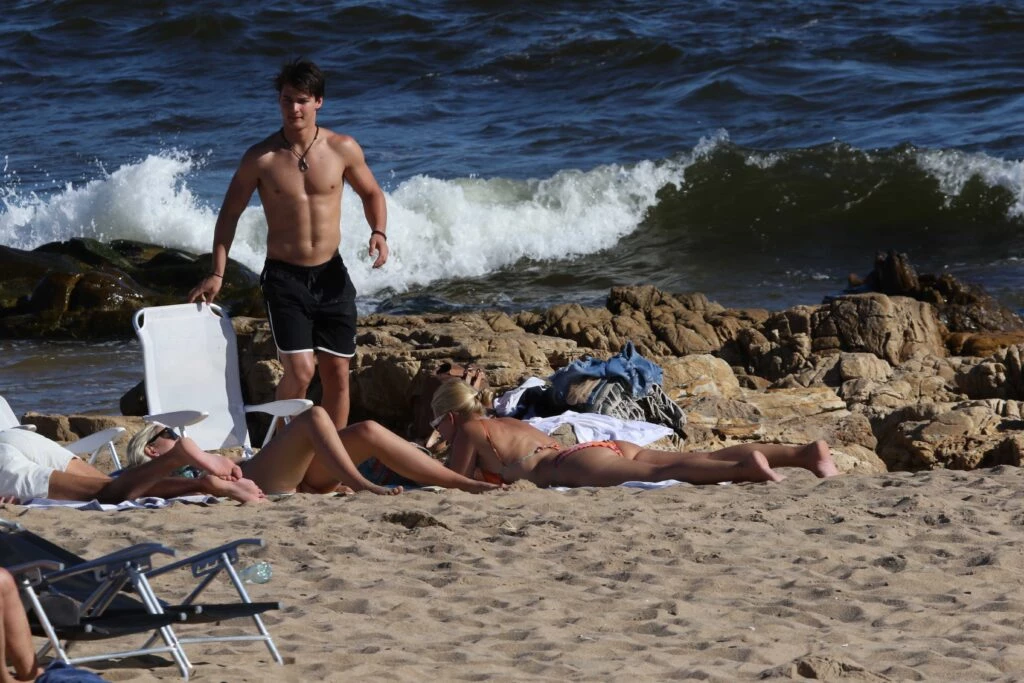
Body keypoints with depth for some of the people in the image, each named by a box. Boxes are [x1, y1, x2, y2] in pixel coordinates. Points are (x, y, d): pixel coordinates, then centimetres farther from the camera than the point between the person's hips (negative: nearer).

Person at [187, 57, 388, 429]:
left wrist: (379, 232, -5)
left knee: (337, 373, 5)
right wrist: (217, 274, -1)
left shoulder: (343, 149, -2)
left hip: (331, 274, 3)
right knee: (300, 370, -16)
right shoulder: (261, 158, -7)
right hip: (284, 276, -3)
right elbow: (230, 212, 3)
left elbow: (371, 193, 15)